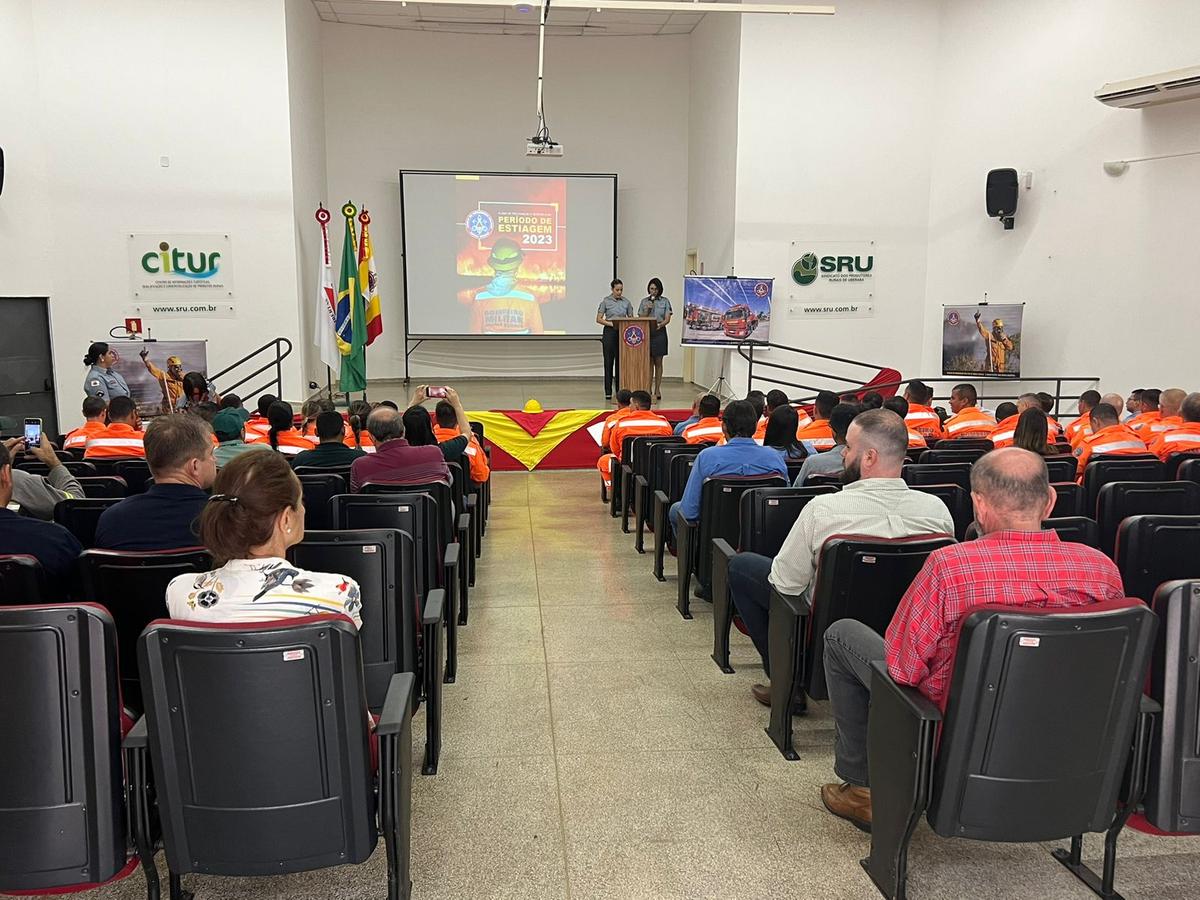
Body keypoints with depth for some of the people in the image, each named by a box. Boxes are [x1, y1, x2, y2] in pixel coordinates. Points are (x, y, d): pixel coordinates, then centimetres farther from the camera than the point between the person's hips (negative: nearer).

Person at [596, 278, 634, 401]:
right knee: (609, 361, -1)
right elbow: (598, 319, -3)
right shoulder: (606, 301, -2)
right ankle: (608, 392, 3)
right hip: (609, 332, -3)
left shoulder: (626, 302, 6)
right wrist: (611, 324, -17)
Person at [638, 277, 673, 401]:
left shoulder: (665, 301, 3)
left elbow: (667, 319, -3)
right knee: (649, 362, 3)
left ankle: (657, 390, 5)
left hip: (659, 333, -1)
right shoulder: (644, 301, 9)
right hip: (646, 333, 2)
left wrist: (660, 325, -21)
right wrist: (647, 309, -9)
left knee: (658, 362, 2)